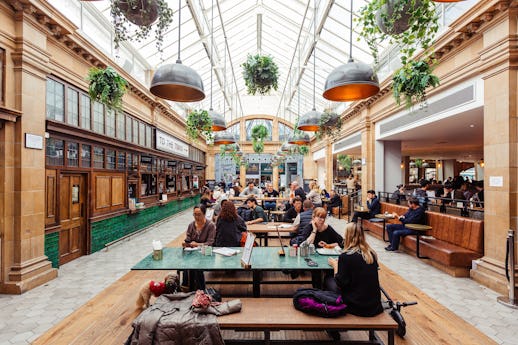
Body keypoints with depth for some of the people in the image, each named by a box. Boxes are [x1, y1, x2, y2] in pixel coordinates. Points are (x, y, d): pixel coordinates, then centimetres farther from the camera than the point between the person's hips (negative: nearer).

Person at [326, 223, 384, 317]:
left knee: (328, 280, 15)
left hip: (356, 306, -6)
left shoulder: (346, 256, -19)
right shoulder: (371, 253, -1)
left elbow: (340, 283, -12)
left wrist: (335, 265, 2)